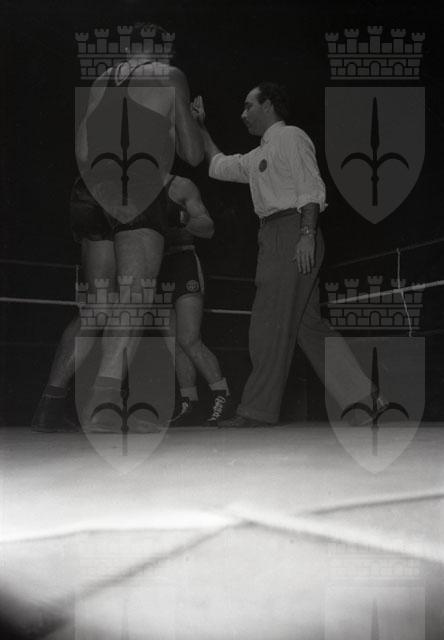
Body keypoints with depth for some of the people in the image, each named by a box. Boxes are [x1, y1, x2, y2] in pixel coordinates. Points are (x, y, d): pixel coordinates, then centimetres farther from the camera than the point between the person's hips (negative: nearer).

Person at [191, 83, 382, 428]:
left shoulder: (291, 137, -2)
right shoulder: (259, 155, 26)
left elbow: (311, 188, -13)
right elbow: (220, 166, 35)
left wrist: (307, 234, -24)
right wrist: (201, 126, 33)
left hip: (293, 233, -9)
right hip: (275, 239, 9)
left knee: (271, 322, -8)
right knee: (308, 322, 8)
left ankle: (258, 409, -4)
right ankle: (361, 394, 10)